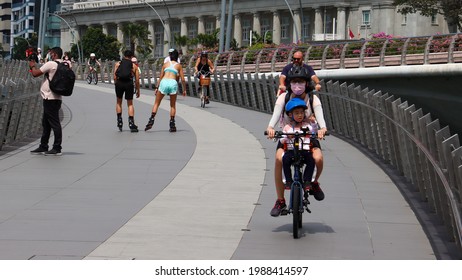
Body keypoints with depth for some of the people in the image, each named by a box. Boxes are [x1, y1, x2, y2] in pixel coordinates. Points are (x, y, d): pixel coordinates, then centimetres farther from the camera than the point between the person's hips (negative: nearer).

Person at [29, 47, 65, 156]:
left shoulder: (51, 64, -12)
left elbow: (35, 74, -11)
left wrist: (33, 66, 9)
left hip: (50, 98, -9)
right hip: (57, 98, 9)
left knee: (54, 123, -6)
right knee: (46, 123, 15)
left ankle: (57, 148, -4)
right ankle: (43, 147, 20)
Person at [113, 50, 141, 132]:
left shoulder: (118, 64, 15)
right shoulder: (134, 66, 14)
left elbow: (114, 77, 6)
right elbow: (137, 80, 10)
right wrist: (138, 90, 18)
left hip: (119, 83, 1)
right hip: (129, 83, -1)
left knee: (119, 102, 20)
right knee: (130, 104, 10)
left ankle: (119, 122, 18)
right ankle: (131, 124, 0)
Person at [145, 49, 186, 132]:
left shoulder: (165, 64, 19)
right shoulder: (178, 65, 16)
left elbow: (161, 77, 18)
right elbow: (182, 79, 10)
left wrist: (157, 87, 22)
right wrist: (184, 90, 20)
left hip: (164, 82, 1)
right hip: (173, 83, 0)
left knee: (156, 103, 10)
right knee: (173, 105, 13)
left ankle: (151, 120, -4)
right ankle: (172, 125, 7)